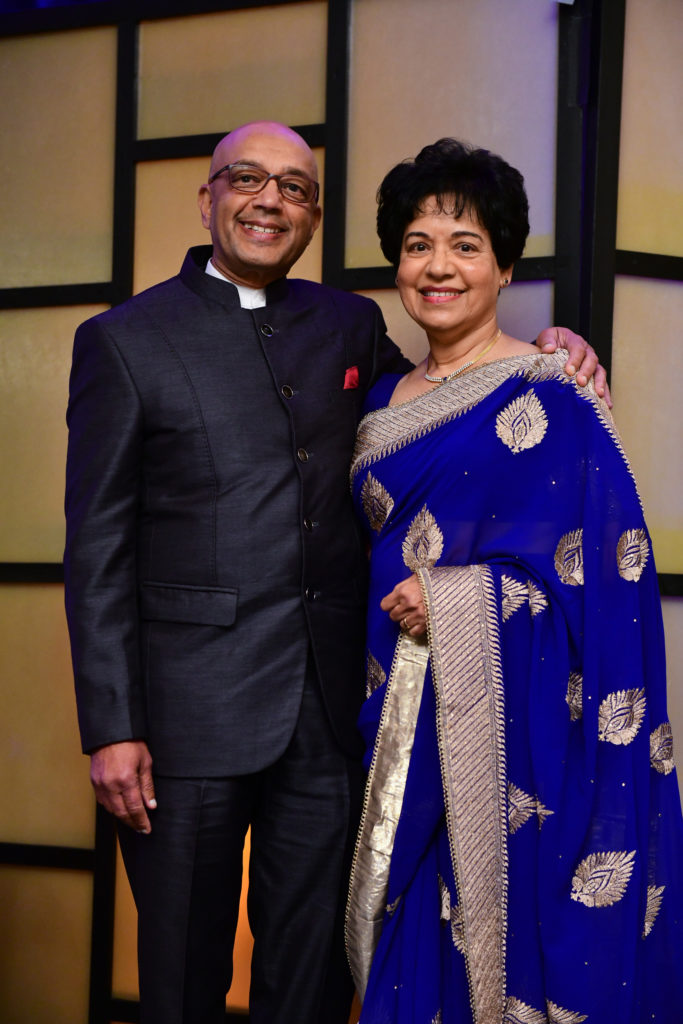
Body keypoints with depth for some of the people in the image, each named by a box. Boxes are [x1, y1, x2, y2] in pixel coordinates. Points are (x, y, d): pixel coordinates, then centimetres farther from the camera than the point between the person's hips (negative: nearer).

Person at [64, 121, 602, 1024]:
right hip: (193, 712, -3)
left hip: (331, 710, 4)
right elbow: (99, 549, -4)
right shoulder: (125, 341, -1)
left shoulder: (351, 324, 10)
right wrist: (112, 728, -10)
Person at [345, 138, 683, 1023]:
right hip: (398, 717, 6)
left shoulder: (550, 401, -8)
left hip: (506, 716, -6)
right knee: (410, 938, 12)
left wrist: (454, 601, -16)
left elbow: (606, 568, -12)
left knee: (504, 916, 1)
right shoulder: (384, 402, 12)